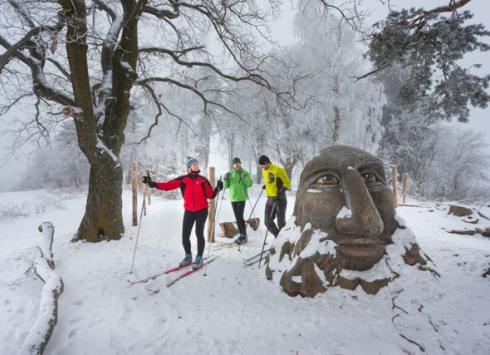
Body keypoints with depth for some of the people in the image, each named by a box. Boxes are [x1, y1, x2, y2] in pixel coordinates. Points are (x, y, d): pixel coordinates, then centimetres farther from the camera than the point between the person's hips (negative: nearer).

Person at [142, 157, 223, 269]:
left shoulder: (203, 180, 0)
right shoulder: (183, 179, 0)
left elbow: (210, 195, -2)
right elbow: (169, 185, -9)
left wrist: (217, 189, -19)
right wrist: (154, 184, -19)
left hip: (202, 210, -1)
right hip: (188, 211, 2)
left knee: (199, 234, -1)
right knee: (185, 235, 4)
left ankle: (199, 258, 17)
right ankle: (188, 256, 27)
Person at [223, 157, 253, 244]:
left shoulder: (245, 172, 0)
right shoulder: (230, 173, 9)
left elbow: (250, 184, -8)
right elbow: (226, 186, 9)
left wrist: (244, 177, -21)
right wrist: (225, 179, -9)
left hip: (242, 198, -4)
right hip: (233, 198, 4)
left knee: (240, 216, -12)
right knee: (237, 217, 8)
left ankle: (244, 235, -1)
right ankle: (242, 235, 19)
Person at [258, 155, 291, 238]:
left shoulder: (278, 170, -14)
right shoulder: (264, 171, 9)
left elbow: (287, 183, -10)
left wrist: (281, 192, -23)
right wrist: (266, 186, 7)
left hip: (280, 199, -7)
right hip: (270, 199, 7)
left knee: (281, 222, -2)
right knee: (268, 221, 7)